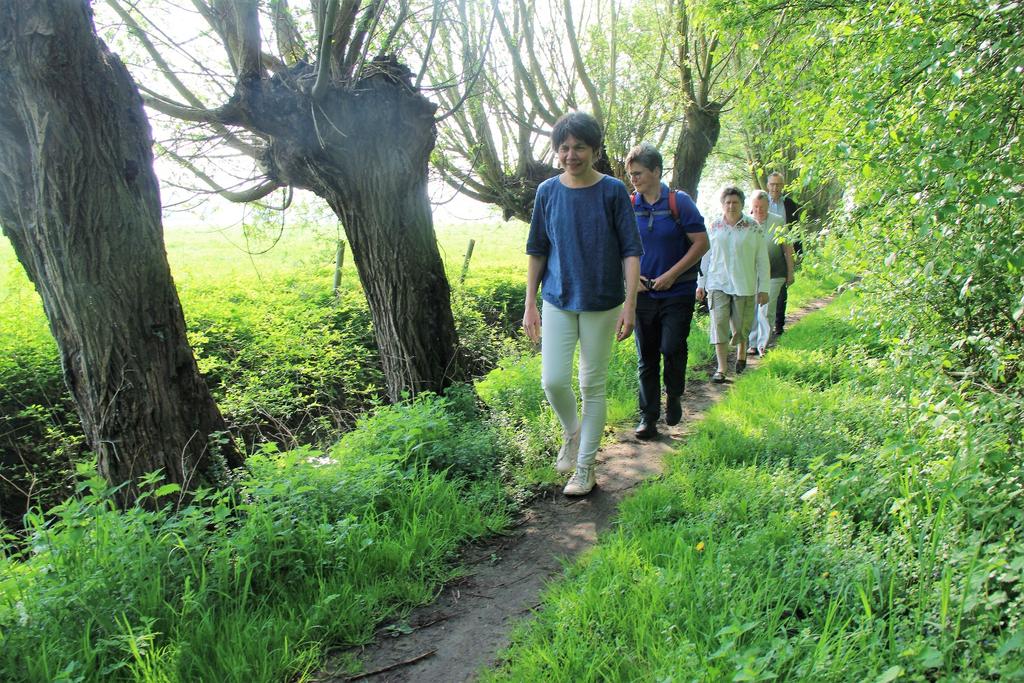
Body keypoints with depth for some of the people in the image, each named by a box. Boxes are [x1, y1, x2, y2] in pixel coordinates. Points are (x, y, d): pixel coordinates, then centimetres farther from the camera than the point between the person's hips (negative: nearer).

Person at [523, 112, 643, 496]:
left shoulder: (613, 191, -5)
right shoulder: (548, 192, 2)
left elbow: (631, 251, -5)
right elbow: (537, 251, 8)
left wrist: (629, 306, -12)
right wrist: (530, 304, 5)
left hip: (602, 305, -2)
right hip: (558, 302, 2)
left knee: (593, 386, 6)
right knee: (553, 381, -5)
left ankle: (585, 468, 19)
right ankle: (571, 431, 27)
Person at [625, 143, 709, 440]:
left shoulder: (680, 202, -6)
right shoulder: (629, 206, 4)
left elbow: (701, 243, -7)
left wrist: (671, 275, -13)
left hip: (677, 293, -3)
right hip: (643, 294, 3)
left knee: (672, 348, -14)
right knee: (646, 358, 6)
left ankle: (674, 396, 16)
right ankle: (648, 416, 19)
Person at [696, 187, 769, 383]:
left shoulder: (753, 228, 0)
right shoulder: (714, 227, 5)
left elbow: (762, 260, 2)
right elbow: (705, 256, 12)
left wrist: (763, 288, -1)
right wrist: (701, 283, 10)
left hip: (744, 285, -1)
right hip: (718, 284, 1)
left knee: (741, 326, 7)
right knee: (719, 325, -6)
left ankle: (741, 354, 38)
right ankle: (721, 368, -1)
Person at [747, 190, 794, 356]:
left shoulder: (778, 221, -2)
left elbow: (787, 248, 5)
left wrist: (790, 272, 6)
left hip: (773, 274, -2)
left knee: (765, 310, -6)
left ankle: (763, 345, 5)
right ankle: (753, 343, 20)